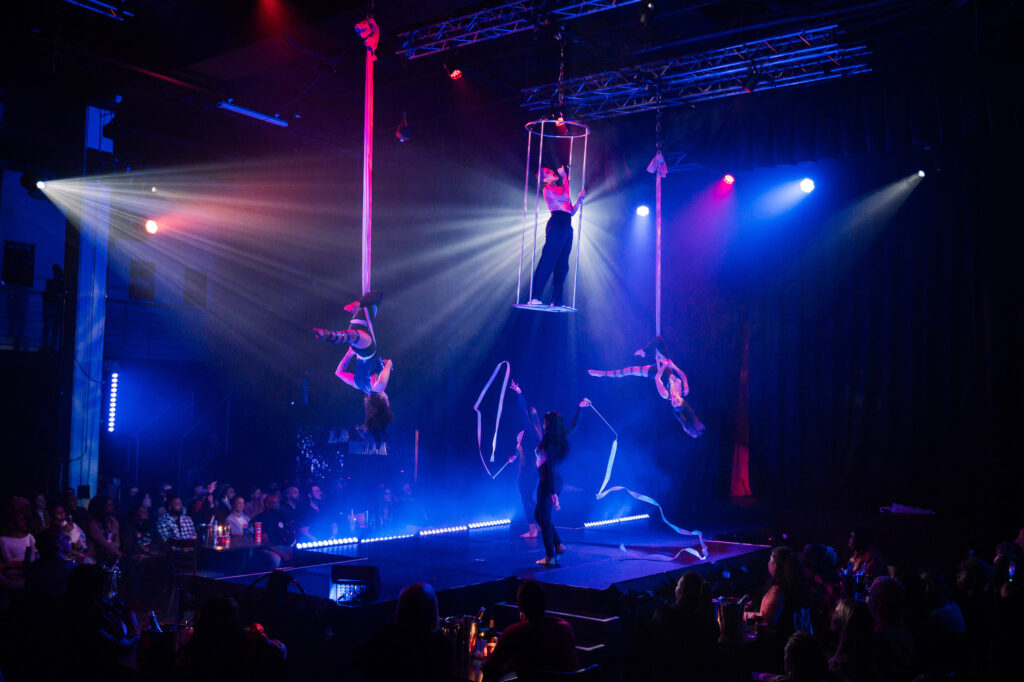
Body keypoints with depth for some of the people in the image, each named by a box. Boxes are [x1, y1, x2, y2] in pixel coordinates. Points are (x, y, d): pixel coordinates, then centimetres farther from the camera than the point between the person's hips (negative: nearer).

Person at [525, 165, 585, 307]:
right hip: (556, 223, -8)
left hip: (566, 226, 8)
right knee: (548, 260, -15)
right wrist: (564, 177, -5)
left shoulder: (560, 189, 25)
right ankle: (534, 297, -18)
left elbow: (572, 212, 25)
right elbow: (565, 198, -12)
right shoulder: (547, 189, 2)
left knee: (562, 265, 4)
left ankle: (556, 300, 5)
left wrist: (579, 198, 15)